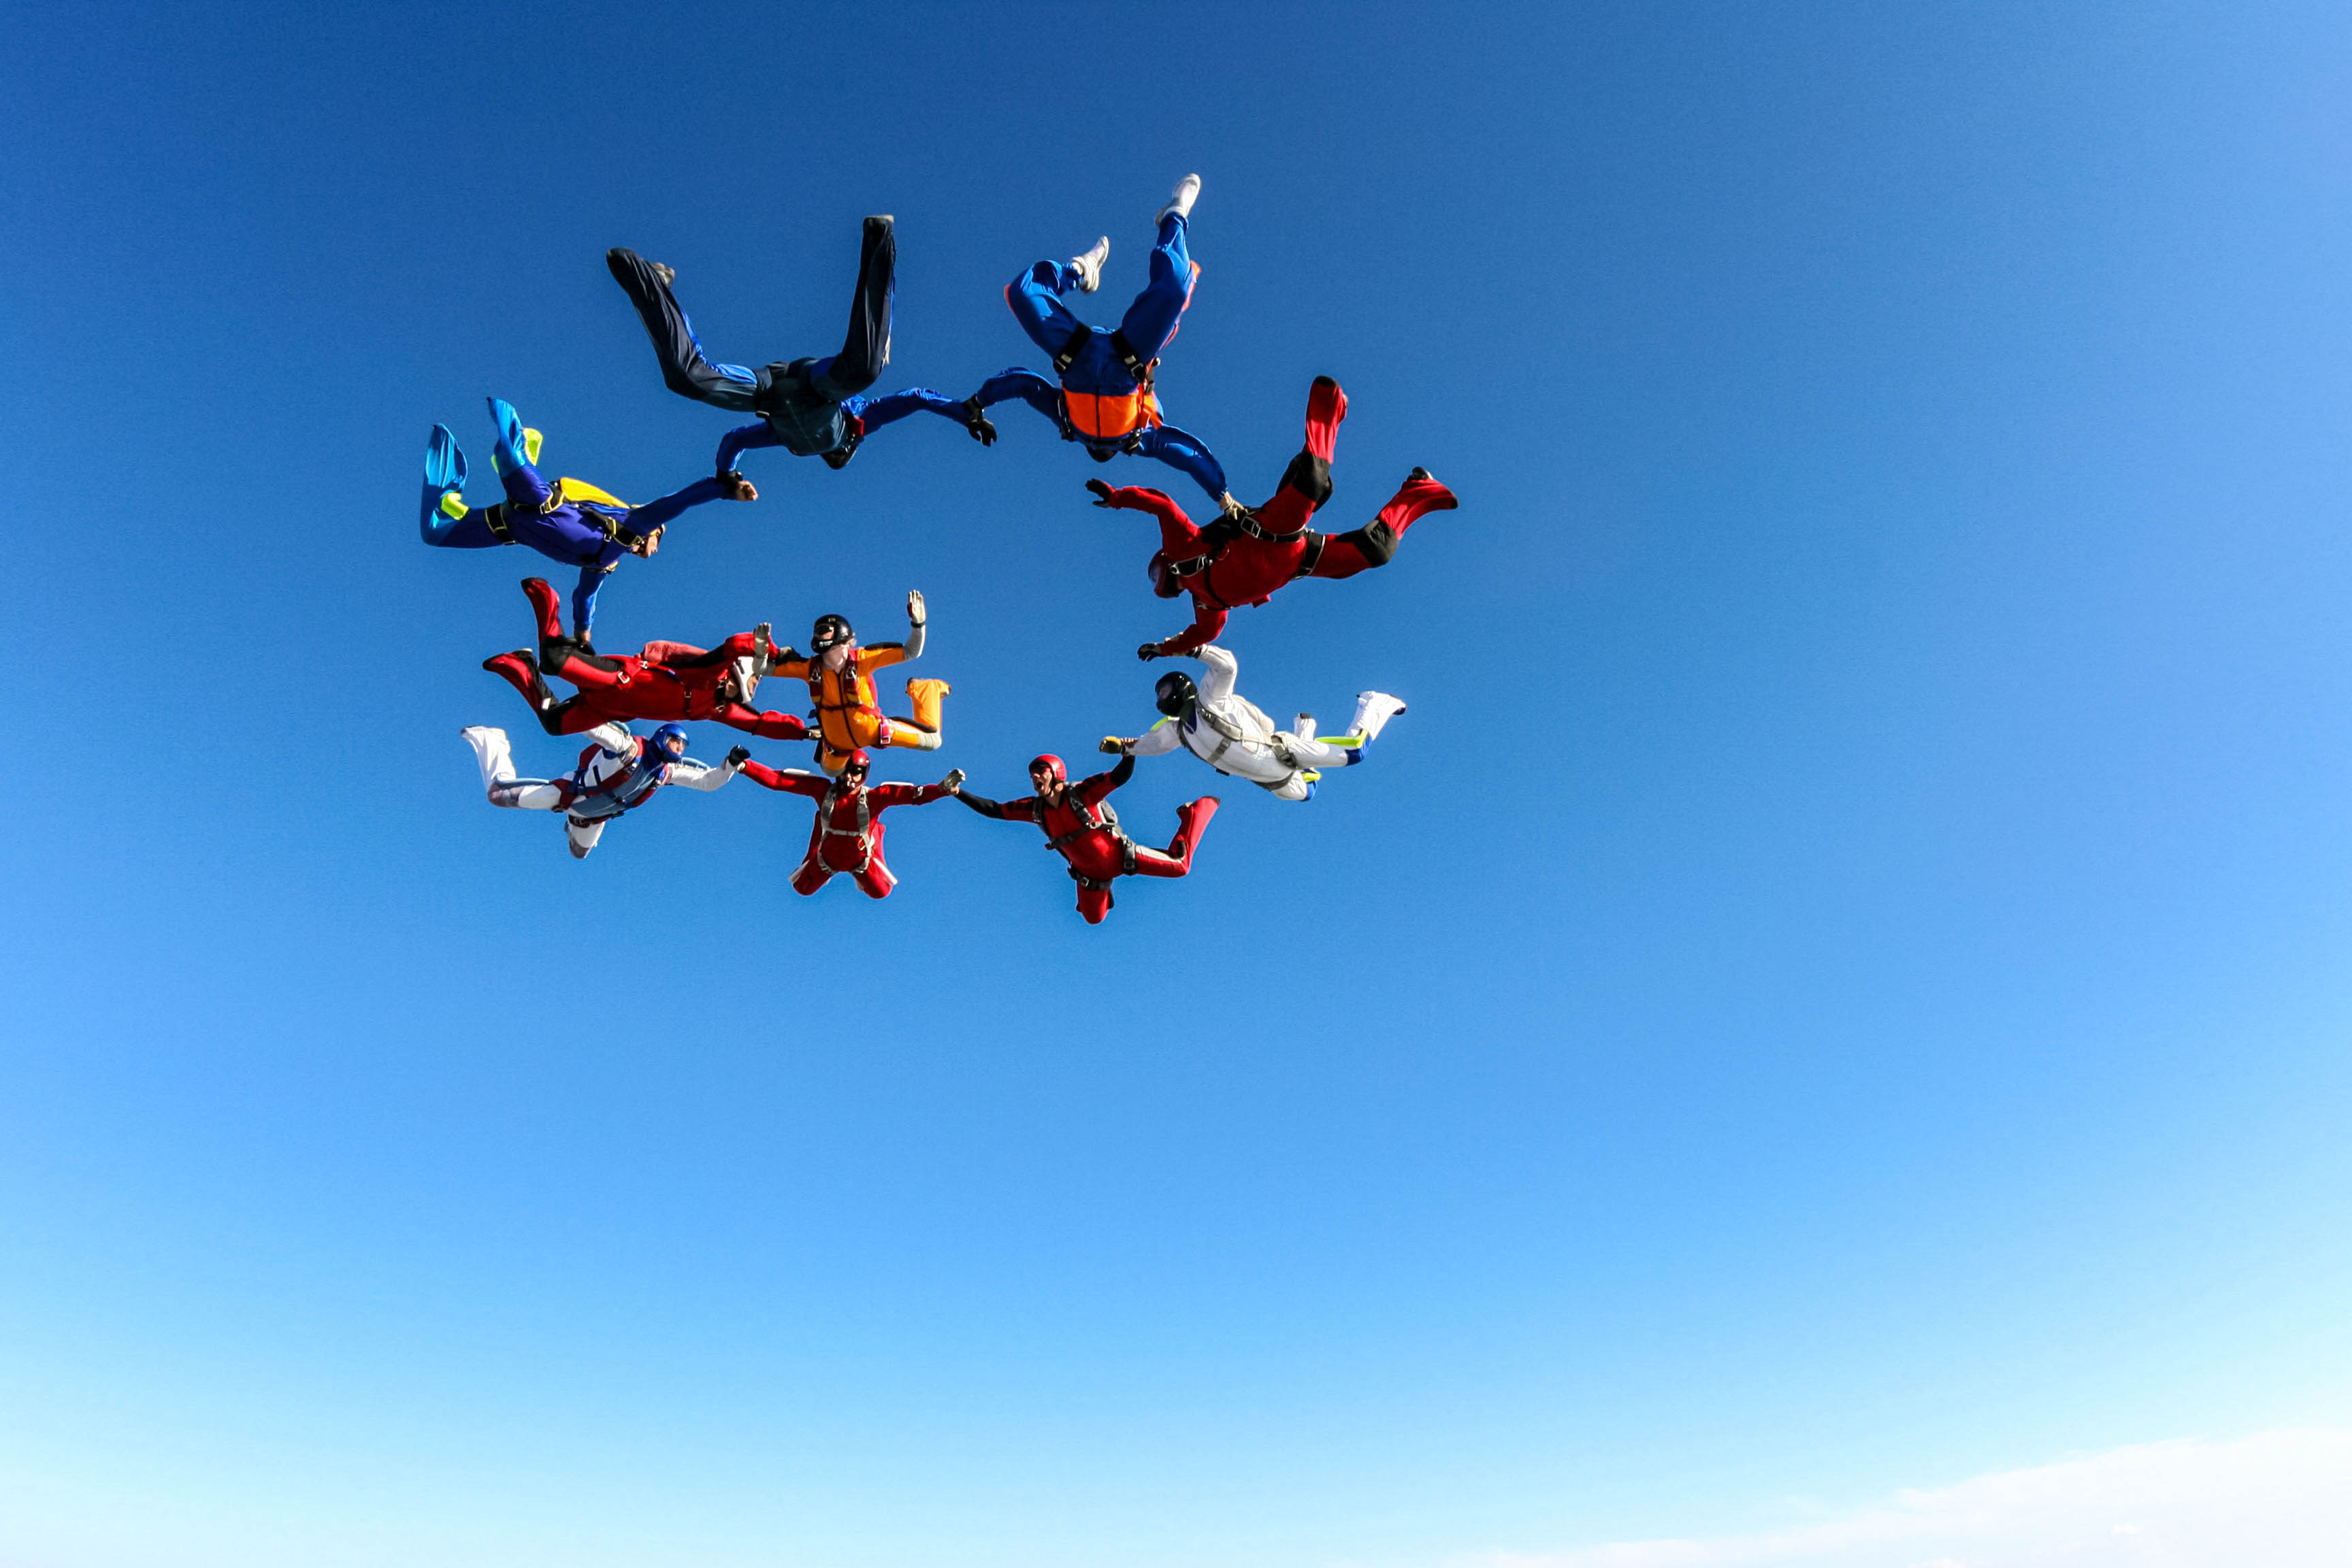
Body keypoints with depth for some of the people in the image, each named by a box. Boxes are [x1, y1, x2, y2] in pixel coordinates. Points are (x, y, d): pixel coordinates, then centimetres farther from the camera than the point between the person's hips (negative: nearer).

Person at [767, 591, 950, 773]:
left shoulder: (861, 659, -29)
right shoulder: (810, 668, -23)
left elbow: (911, 652, -33)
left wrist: (917, 623, -47)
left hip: (872, 729, -2)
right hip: (838, 740, 2)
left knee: (932, 742, 4)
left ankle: (918, 690, 28)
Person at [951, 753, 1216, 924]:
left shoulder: (1081, 793, -25)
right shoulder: (1035, 809, -11)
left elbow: (1121, 776, -34)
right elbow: (994, 809, -6)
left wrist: (1128, 753, -54)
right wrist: (959, 793, -13)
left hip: (1120, 854, -5)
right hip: (1089, 871, 5)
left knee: (1180, 865, -1)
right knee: (1093, 919, 22)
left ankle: (1195, 812, 22)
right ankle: (1101, 886, 52)